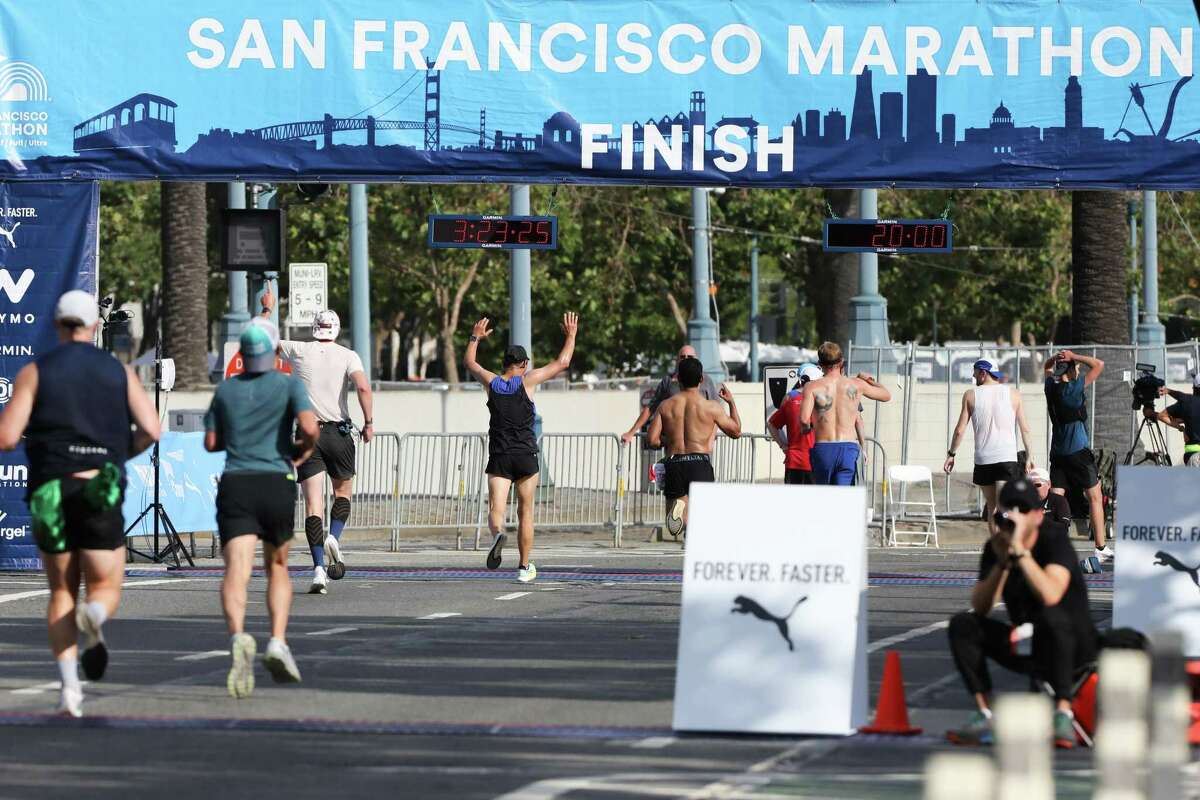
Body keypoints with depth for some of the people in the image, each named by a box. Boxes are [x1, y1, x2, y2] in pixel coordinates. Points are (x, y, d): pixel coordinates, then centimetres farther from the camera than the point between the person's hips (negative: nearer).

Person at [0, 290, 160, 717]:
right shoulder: (119, 371, 7)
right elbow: (150, 429, -2)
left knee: (62, 592, 14)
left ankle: (69, 683, -4)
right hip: (102, 490, 0)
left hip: (50, 491, 0)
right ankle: (94, 618, -30)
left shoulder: (34, 371, 3)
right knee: (105, 589, 9)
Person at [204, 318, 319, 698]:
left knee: (236, 571, -16)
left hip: (234, 485, 0)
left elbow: (211, 442, 17)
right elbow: (310, 427, -12)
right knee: (277, 567, 22)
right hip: (277, 485, 0)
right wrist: (305, 448, 10)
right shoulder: (289, 385, 4)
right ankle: (278, 642, 5)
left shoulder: (226, 389, 12)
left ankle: (239, 636, -43)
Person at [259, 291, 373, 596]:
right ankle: (333, 539, -4)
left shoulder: (298, 351, 4)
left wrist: (267, 309, 32)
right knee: (343, 492, 22)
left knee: (313, 504, -2)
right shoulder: (348, 356, -1)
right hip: (339, 433, 0)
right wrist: (369, 423, -10)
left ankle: (318, 568, -13)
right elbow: (363, 387, -17)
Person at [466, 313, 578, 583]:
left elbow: (470, 364, 23)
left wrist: (475, 338, 39)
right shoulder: (527, 381, -3)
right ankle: (525, 567, 14)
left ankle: (497, 532, -43)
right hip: (526, 456, -1)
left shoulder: (491, 382, 3)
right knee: (525, 513, 10)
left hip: (499, 457, 1)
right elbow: (562, 363, 5)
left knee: (495, 508, -9)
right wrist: (571, 336, 19)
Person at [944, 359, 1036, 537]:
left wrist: (951, 454, 14)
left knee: (991, 507, 14)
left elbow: (960, 430, 4)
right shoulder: (1013, 393, 7)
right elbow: (1025, 428, 6)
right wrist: (1029, 456, 13)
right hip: (1007, 458, -1)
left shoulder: (970, 395, 4)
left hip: (983, 460, 1)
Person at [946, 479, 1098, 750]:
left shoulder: (1054, 540, -16)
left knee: (1052, 616, -38)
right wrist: (1002, 563, -21)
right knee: (962, 624, -11)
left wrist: (1019, 549, -33)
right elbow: (980, 607, -10)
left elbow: (1050, 596, -35)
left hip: (1072, 646, -6)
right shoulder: (995, 547, -1)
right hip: (1024, 646, 6)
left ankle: (1063, 717, -35)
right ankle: (985, 715, -15)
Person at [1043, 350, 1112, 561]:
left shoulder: (1051, 386, 5)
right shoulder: (1075, 387, -11)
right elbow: (1099, 365, -10)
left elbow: (1047, 367, 26)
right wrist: (1074, 357, -7)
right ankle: (1101, 548, 3)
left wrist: (1056, 357, 6)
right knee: (1095, 497, 4)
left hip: (1057, 454, 6)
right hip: (1078, 452, -6)